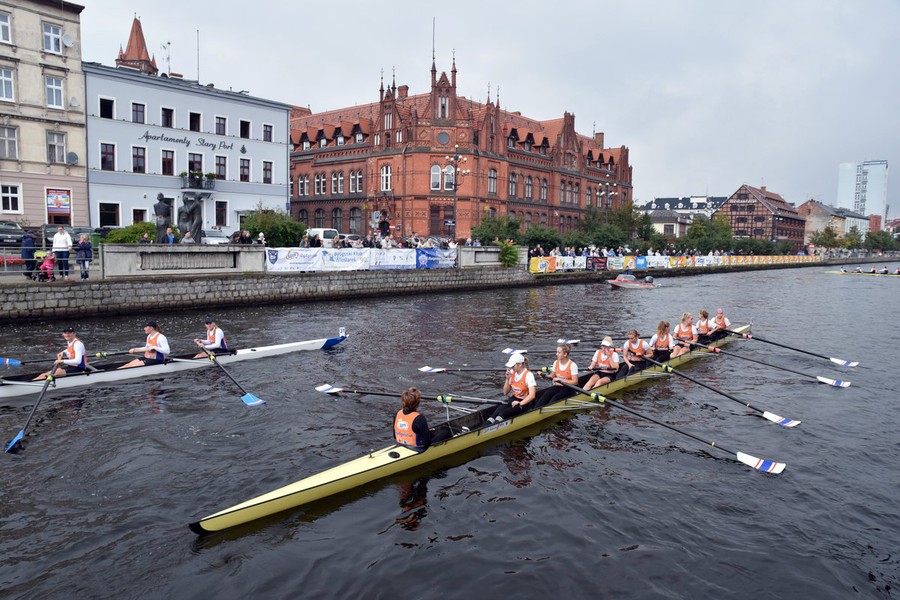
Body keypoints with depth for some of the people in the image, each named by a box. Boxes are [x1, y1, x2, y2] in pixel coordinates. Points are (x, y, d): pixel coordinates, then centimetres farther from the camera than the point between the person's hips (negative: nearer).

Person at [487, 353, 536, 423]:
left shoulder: (528, 375, -12)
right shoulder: (512, 373, 6)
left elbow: (532, 395, -20)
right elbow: (505, 392, 11)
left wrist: (520, 404, -29)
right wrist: (507, 379, -2)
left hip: (524, 402, -4)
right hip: (513, 399, 4)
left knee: (503, 413, -31)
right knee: (500, 408, -29)